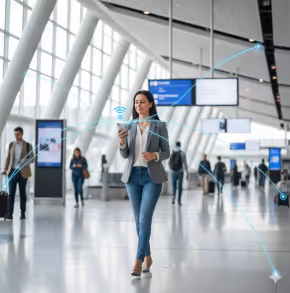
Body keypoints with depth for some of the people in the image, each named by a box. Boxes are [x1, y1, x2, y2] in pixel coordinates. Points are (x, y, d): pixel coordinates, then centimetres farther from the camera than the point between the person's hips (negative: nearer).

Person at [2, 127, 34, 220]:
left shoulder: (28, 145, 1)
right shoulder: (11, 145, 9)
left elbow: (32, 159, 0)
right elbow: (8, 157, 11)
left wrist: (24, 161, -20)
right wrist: (5, 169, 1)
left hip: (23, 172, -2)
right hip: (12, 171, 2)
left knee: (22, 193, 6)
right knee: (11, 193, -3)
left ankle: (23, 213, 14)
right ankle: (10, 214, -5)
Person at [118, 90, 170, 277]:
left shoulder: (160, 125, -1)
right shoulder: (129, 126, 8)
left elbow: (167, 153, 1)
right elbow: (125, 155, 3)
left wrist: (154, 155, -20)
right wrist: (122, 141, -17)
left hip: (152, 177, -4)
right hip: (133, 176, 4)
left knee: (145, 219, -15)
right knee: (139, 220, 9)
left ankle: (138, 262, -15)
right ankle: (147, 257, 26)